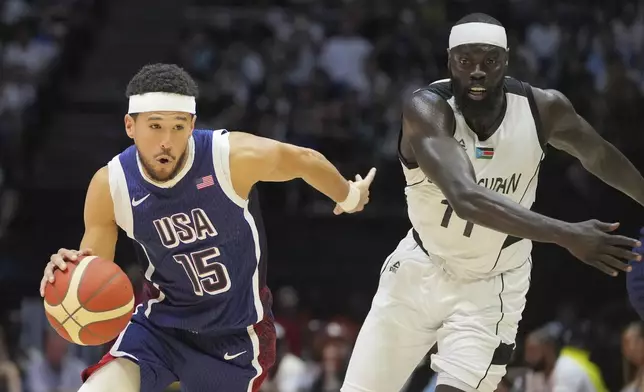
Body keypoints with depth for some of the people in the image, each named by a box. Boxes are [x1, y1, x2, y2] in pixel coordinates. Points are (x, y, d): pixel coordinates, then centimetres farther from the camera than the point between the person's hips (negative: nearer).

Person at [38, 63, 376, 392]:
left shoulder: (237, 157, -22)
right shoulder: (110, 185, -16)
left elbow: (306, 161, -1)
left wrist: (349, 196, 19)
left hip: (236, 332, -1)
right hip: (162, 324, 1)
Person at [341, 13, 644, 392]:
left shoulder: (543, 107, -17)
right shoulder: (427, 108, -28)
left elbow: (599, 156, 6)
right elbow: (466, 198, -43)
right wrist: (565, 235, -52)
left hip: (493, 286, 0)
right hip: (423, 269, 0)